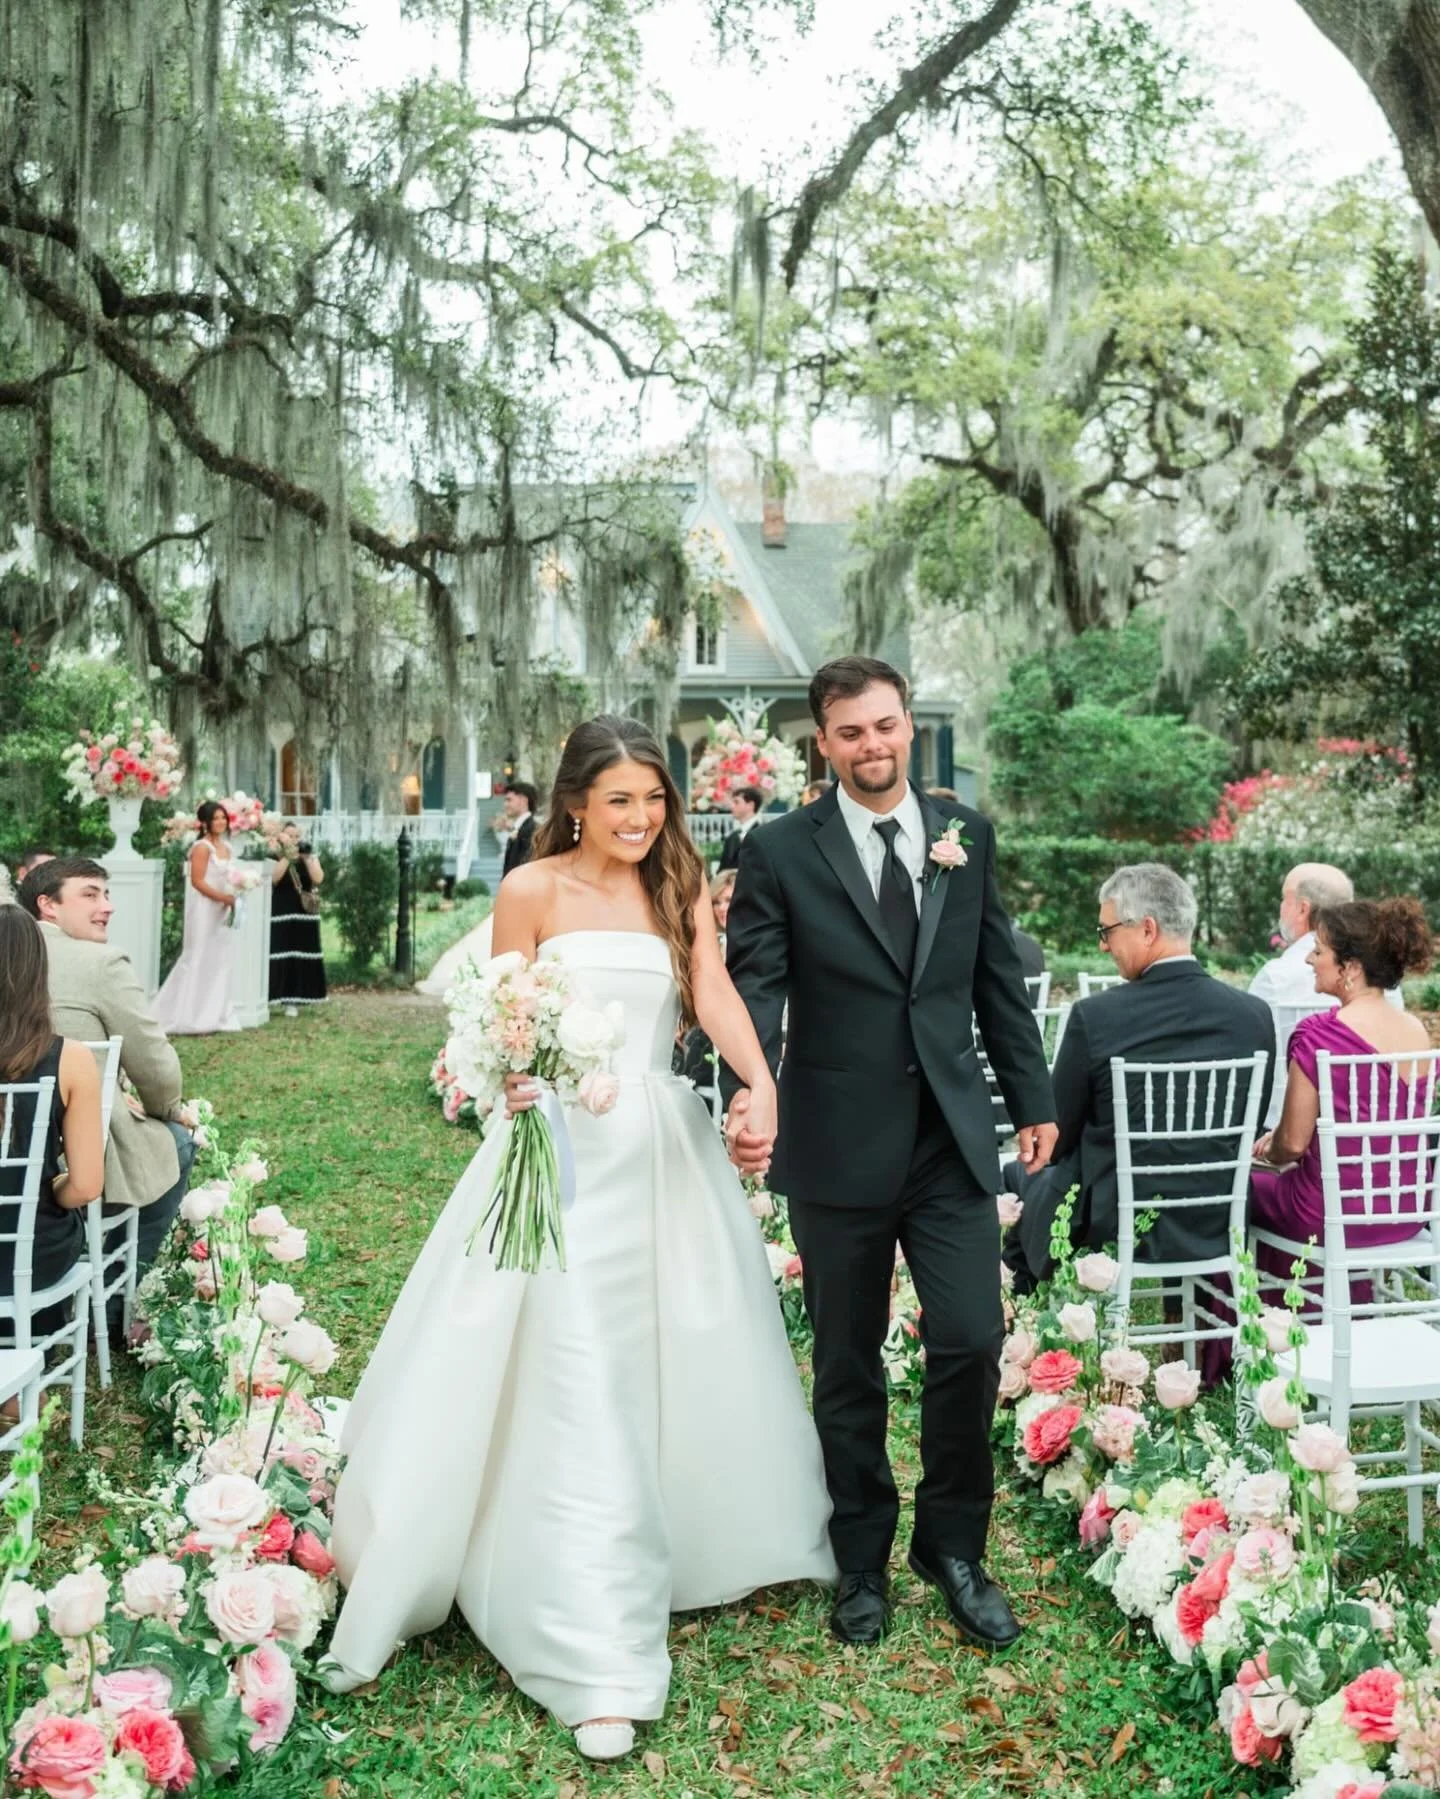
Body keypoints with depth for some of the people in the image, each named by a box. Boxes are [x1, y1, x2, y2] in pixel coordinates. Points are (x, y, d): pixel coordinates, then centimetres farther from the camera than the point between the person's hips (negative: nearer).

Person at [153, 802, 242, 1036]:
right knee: (201, 961, -4)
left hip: (222, 912, 8)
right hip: (205, 911, -8)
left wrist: (232, 898, 6)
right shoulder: (202, 847, -12)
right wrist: (223, 898, -19)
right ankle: (191, 1019, 2)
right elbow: (197, 881, -18)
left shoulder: (225, 846, 13)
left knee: (221, 961, 9)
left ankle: (215, 1016, 16)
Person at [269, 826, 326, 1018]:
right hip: (280, 915, -3)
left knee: (300, 957, 1)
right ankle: (275, 997, -3)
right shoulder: (274, 856, 1)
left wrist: (307, 858, -12)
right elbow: (272, 878, -16)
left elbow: (318, 878, -4)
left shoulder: (310, 856, 9)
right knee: (280, 956, -7)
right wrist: (288, 857, -18)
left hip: (304, 915, 3)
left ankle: (293, 1001, 5)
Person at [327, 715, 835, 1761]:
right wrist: (511, 1078, -22)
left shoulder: (680, 888, 6)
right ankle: (597, 1659, 1)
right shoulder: (533, 889, -2)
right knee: (576, 1394, -4)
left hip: (666, 1147, 4)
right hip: (565, 1148, -3)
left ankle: (689, 1551, 41)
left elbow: (715, 994, -9)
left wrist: (761, 1082, -27)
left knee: (684, 1362, 15)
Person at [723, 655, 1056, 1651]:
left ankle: (953, 1546, 23)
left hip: (953, 1139, 2)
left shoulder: (967, 834, 6)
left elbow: (1000, 978, 11)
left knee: (971, 1343, -2)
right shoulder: (780, 852, -5)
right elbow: (755, 986, -13)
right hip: (840, 1147, -2)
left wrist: (1035, 1100, 12)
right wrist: (747, 1091, -30)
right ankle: (863, 1560, 31)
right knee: (848, 1369, 11)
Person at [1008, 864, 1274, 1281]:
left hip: (1109, 1231, -5)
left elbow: (1056, 1141, -7)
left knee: (1017, 1174, 24)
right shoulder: (1255, 1015, -7)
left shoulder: (1094, 1016, -19)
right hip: (1215, 1232, 5)